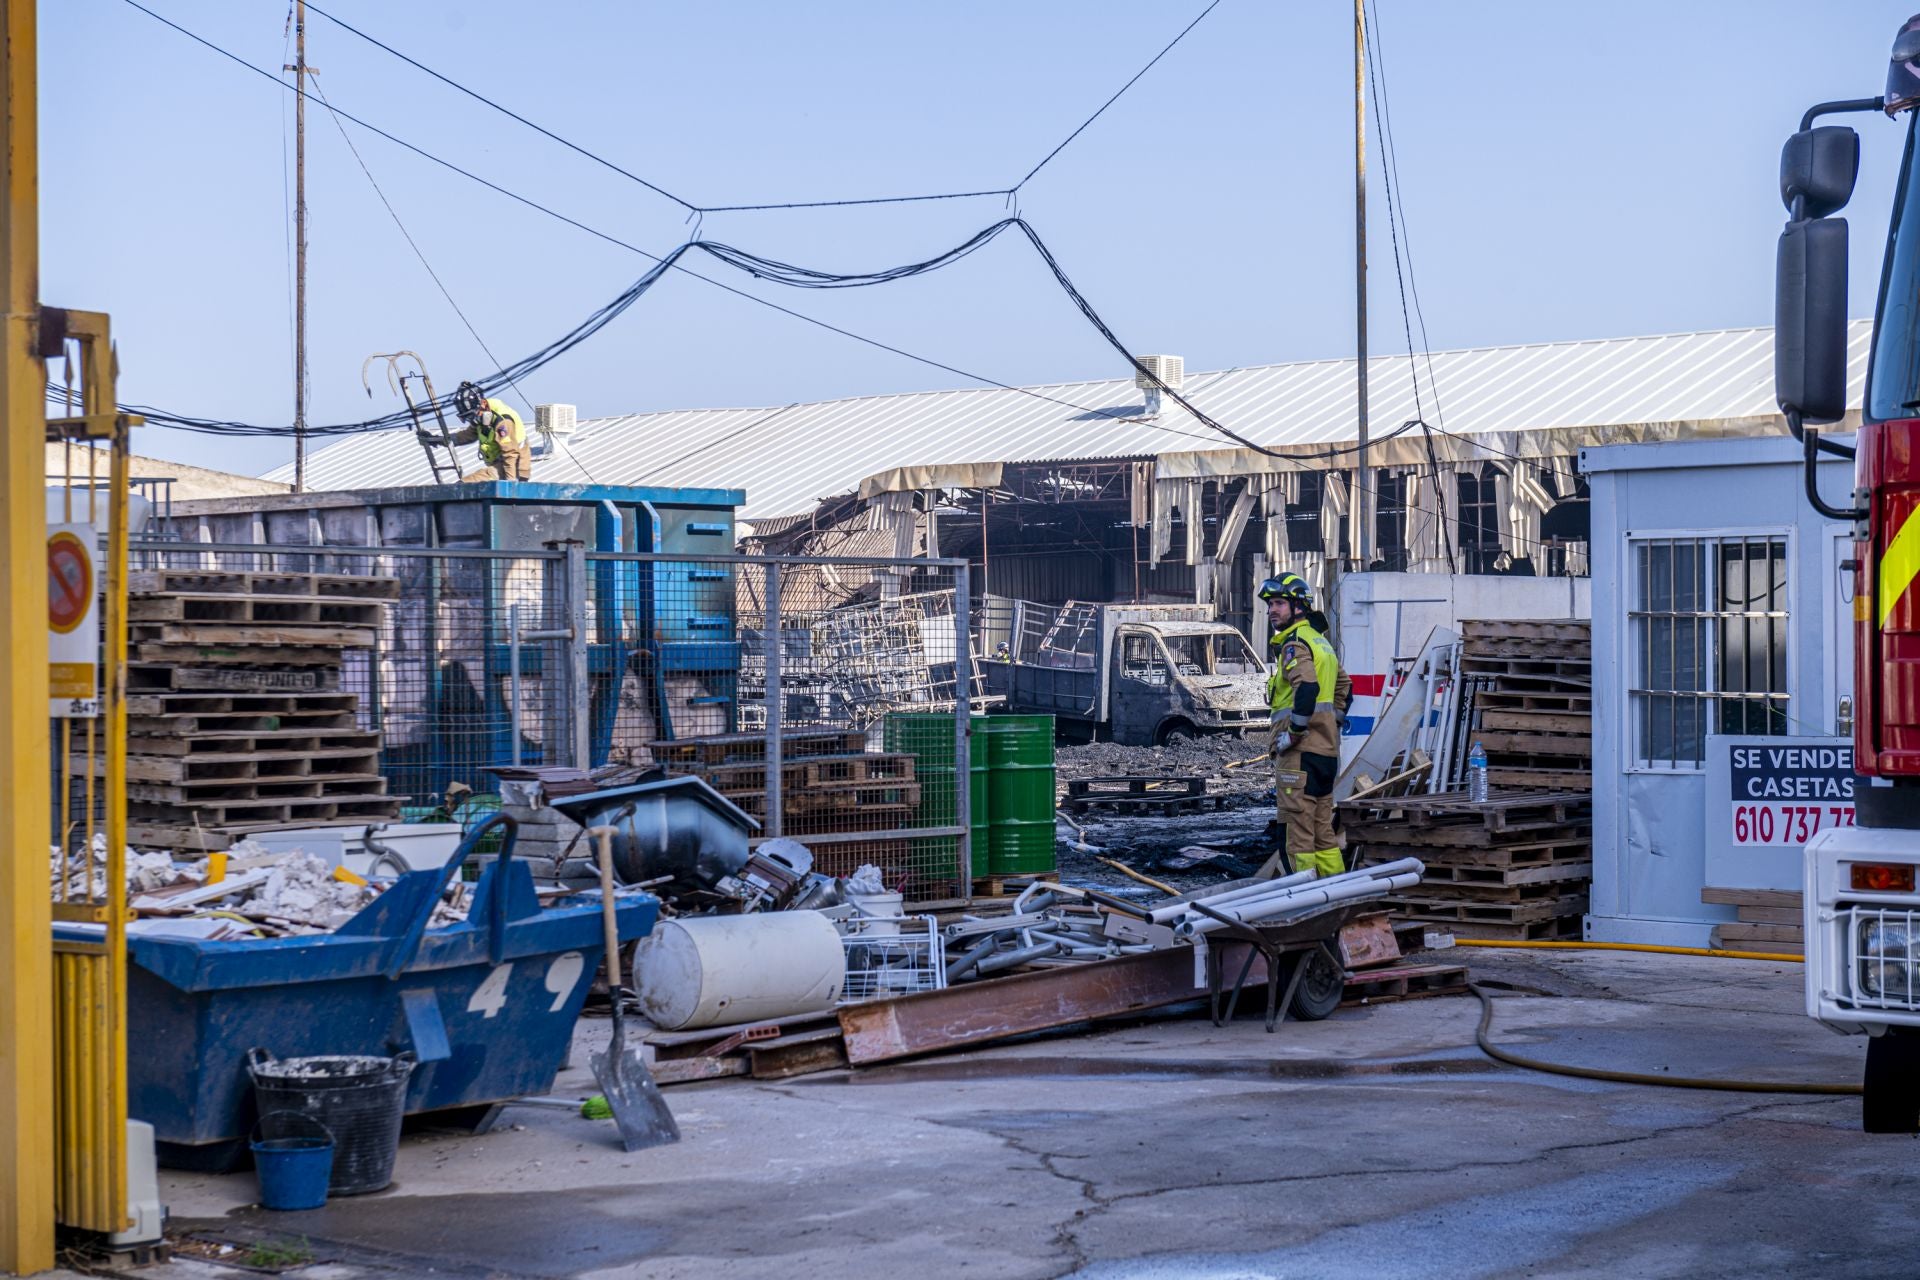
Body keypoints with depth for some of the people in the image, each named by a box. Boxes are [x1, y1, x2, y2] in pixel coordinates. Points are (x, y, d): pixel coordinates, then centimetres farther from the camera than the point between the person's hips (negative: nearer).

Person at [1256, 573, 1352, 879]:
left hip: (1300, 750, -10)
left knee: (1297, 823, -6)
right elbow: (1343, 688, 29)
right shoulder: (1320, 640, 19)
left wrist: (1292, 733, -21)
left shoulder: (1294, 643, -12)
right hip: (1327, 748, 10)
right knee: (1322, 825, 15)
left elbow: (1307, 688, -28)